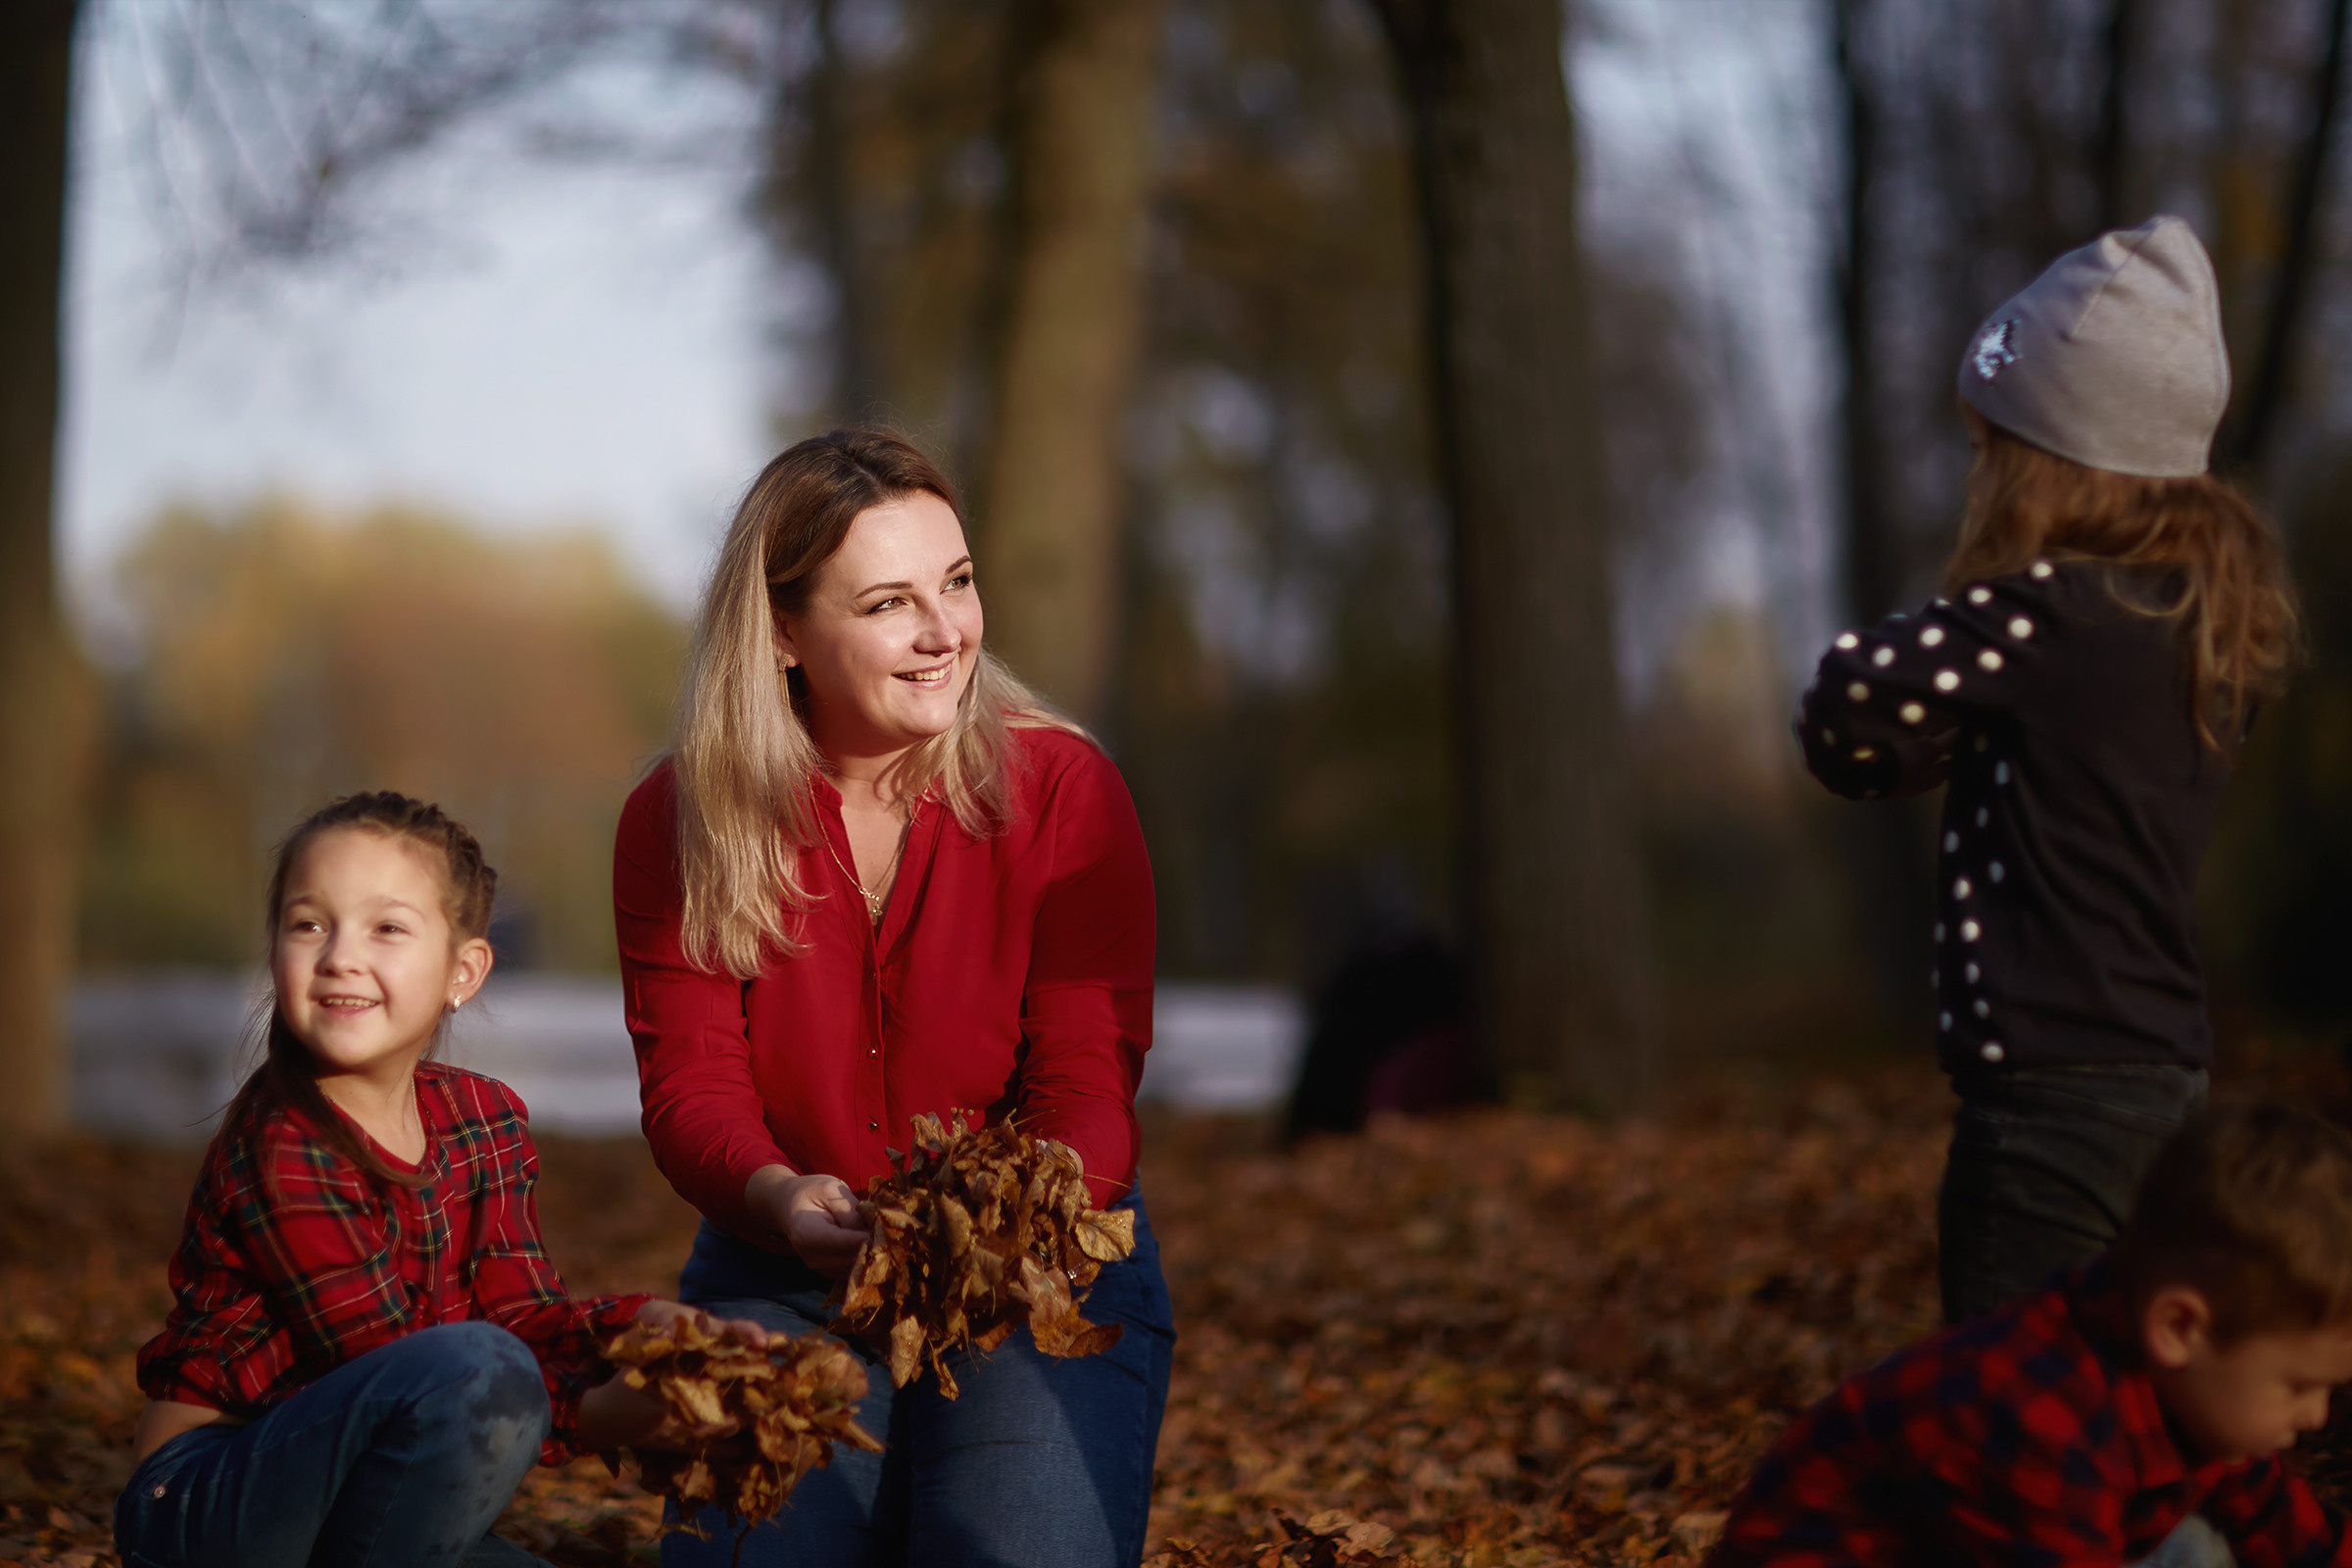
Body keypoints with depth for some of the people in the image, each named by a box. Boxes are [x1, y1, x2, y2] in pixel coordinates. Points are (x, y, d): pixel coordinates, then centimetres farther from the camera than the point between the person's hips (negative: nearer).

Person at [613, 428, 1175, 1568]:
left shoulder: (1063, 791, -8)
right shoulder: (679, 824, -4)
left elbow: (1087, 1084, -12)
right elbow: (690, 1086, -8)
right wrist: (779, 1200, -31)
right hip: (785, 1277, 1)